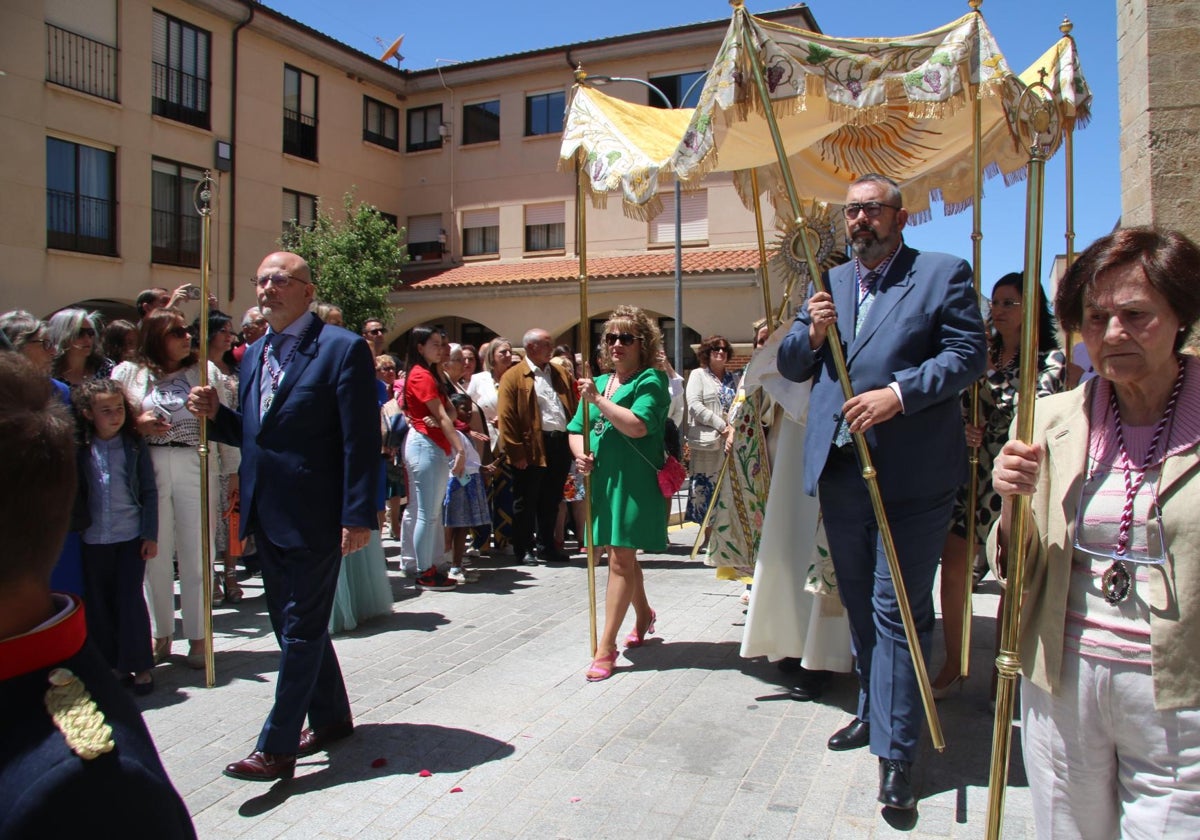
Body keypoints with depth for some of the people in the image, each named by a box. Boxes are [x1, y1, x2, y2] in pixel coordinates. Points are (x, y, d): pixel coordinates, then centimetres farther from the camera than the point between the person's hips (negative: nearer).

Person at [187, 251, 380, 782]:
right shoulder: (255, 354, 13)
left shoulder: (342, 349, -11)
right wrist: (216, 414, -1)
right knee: (292, 623, 17)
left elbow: (361, 440, -15)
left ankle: (276, 748, 10)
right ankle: (330, 718, 34)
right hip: (266, 515, 8)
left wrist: (358, 516, -19)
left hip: (313, 518, -8)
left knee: (302, 629, 1)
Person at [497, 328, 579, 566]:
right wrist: (516, 452, -14)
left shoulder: (560, 373, 16)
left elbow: (574, 407, 16)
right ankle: (524, 549, 17)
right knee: (526, 502, 5)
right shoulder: (513, 377, -3)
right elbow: (506, 417, -9)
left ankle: (546, 546, 26)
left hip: (561, 444, 6)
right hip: (532, 448, -6)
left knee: (551, 501, 14)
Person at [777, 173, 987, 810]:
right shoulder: (829, 283, 16)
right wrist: (810, 333, -8)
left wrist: (898, 393, -21)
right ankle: (874, 710, 36)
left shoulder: (943, 273, 1)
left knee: (897, 611, -4)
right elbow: (790, 367, 13)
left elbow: (969, 354, -9)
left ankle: (895, 752, 5)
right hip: (839, 470, 6)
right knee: (860, 606, 18)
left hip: (909, 474, -5)